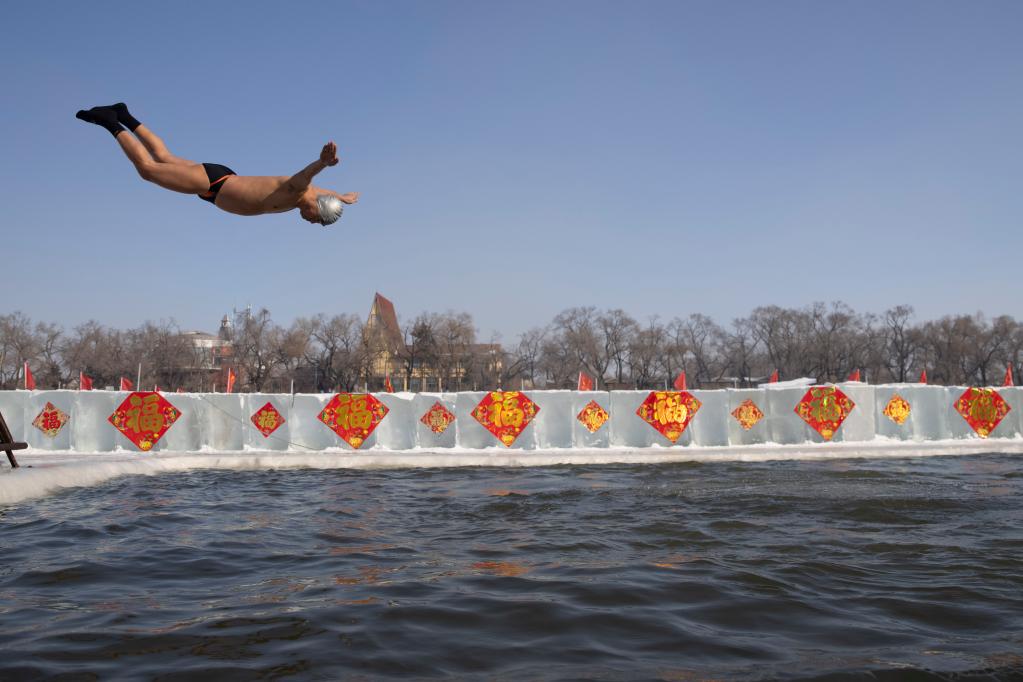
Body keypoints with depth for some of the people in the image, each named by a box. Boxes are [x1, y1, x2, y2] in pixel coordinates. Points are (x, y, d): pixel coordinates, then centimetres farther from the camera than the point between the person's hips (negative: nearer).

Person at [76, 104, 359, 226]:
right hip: (211, 179, -8)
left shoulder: (310, 193, -5)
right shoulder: (294, 191, -30)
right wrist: (322, 162, -76)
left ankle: (123, 116, 35)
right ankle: (110, 121, 16)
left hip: (223, 180, 8)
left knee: (163, 158, 25)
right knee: (147, 167, 4)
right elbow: (305, 174, -55)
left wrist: (342, 197, 37)